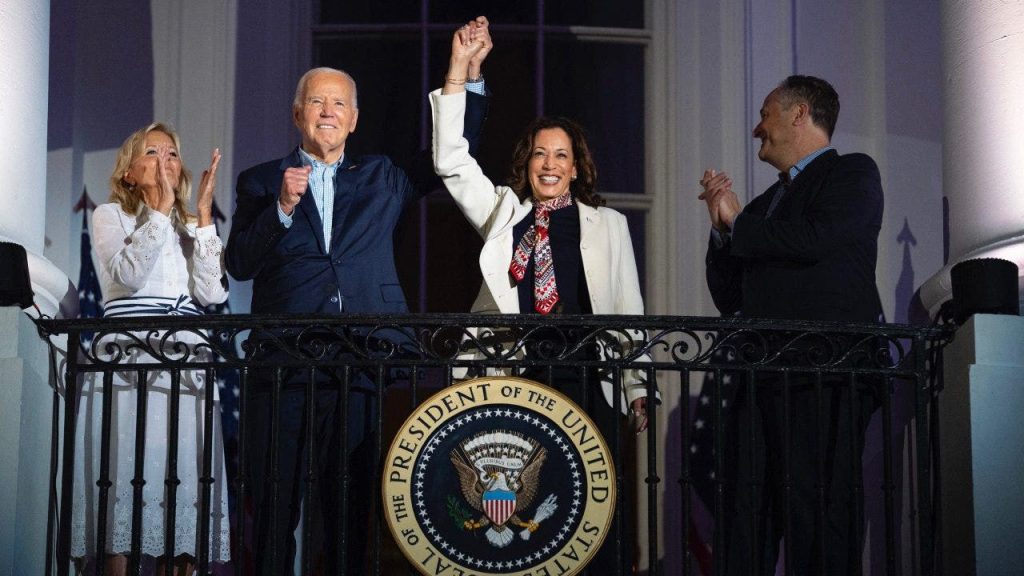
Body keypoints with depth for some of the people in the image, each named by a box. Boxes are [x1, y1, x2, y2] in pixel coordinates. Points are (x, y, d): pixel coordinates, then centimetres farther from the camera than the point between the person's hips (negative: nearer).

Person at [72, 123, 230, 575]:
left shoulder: (191, 227, 21)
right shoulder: (110, 216, 11)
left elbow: (212, 293, 3)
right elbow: (127, 274, -10)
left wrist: (203, 215, 1)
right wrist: (160, 210, -6)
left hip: (187, 366, 3)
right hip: (126, 364, -3)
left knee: (181, 475, -4)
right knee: (125, 473, -9)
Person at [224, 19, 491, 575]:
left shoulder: (381, 180, 18)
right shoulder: (261, 182, 13)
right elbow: (239, 264, 3)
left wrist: (471, 75, 16)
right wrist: (283, 208, -11)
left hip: (360, 371, 1)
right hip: (282, 369, -1)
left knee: (353, 510, 2)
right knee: (274, 508, -1)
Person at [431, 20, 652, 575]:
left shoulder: (607, 224, 13)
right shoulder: (504, 212, 14)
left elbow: (628, 309, 12)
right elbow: (451, 161, 5)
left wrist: (636, 388, 6)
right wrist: (458, 69, 0)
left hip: (587, 383, 0)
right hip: (512, 380, 1)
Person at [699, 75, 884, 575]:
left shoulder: (853, 173, 6)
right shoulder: (767, 203, 27)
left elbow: (816, 239, -14)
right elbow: (729, 299, 24)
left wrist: (738, 222, 1)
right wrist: (722, 228, 9)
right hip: (761, 378, 7)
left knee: (818, 507, -11)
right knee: (747, 514, 0)